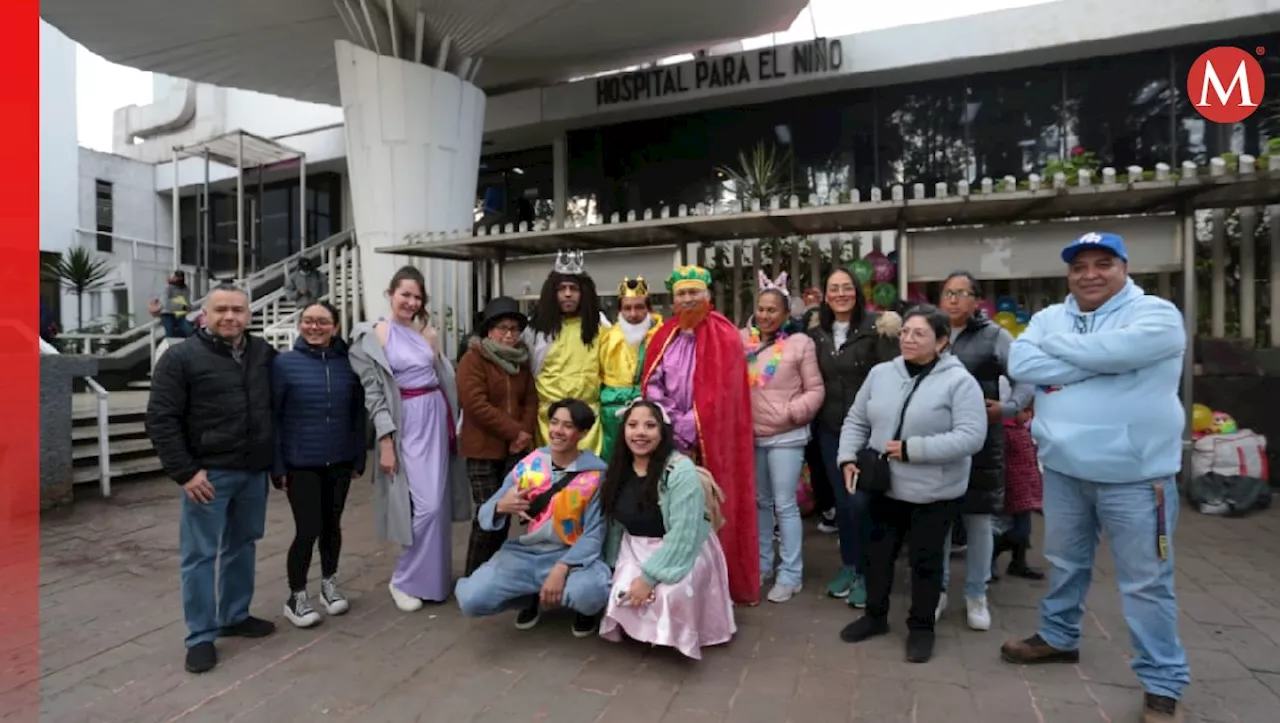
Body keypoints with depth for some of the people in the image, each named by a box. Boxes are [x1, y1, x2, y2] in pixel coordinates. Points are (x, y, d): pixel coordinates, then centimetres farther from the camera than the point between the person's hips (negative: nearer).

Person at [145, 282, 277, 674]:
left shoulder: (265, 354, 4)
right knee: (201, 554, 3)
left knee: (242, 546, 16)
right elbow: (161, 419, -10)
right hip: (209, 472, -4)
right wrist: (184, 472, -14)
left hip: (254, 471, 5)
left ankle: (235, 615, 31)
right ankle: (201, 636, 15)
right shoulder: (182, 358, -8)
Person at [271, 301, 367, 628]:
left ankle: (329, 584, 36)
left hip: (339, 462, 3)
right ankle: (296, 597, 20)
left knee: (332, 526, 15)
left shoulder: (348, 363, -1)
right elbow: (272, 417, -6)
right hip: (300, 464, -3)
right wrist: (277, 466, -7)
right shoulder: (284, 363, -8)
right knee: (308, 530, -2)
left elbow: (358, 414, 5)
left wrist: (359, 458, 5)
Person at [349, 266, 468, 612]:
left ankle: (433, 575, 27)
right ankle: (405, 581, 11)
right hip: (406, 422, -5)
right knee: (425, 505, -9)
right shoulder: (373, 337, -4)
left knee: (436, 502, 10)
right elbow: (373, 392, -7)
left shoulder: (429, 334, 10)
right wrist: (385, 442, -12)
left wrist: (452, 424, 9)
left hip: (436, 418, 5)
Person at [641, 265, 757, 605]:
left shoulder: (724, 336, -4)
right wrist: (671, 423, -7)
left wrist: (690, 429, -13)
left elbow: (720, 392, -11)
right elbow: (651, 383, 7)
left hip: (710, 436, -4)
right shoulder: (664, 335, 11)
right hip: (671, 436, 4)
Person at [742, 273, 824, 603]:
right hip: (751, 435, 4)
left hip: (785, 437, -4)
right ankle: (761, 563, 32)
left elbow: (815, 389, -4)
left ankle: (790, 574, 14)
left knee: (785, 505, 1)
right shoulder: (743, 340, 3)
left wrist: (794, 412, -16)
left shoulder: (799, 343, -5)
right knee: (760, 502, 17)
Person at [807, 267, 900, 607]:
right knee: (841, 499, 14)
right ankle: (848, 565, 30)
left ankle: (865, 572, 15)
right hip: (830, 430, 5)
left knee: (861, 500, -4)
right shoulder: (817, 333, 6)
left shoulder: (874, 326, -10)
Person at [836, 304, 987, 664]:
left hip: (934, 493, -4)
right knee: (877, 552, 16)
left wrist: (912, 449, -24)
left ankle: (921, 627, 30)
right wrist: (848, 457, -7)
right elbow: (856, 421, 8)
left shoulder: (959, 381, -12)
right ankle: (875, 615, 35)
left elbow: (971, 436, -20)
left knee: (925, 560, 10)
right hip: (884, 486, 4)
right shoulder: (880, 373, 1)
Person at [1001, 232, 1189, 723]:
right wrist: (1096, 364, -16)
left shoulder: (1156, 314, -8)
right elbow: (1020, 365, -11)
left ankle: (1163, 683, 21)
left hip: (1134, 474, -4)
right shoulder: (1049, 317, 6)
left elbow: (1112, 350, -27)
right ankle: (1058, 637, 40)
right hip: (1063, 468, 5)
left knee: (1146, 581, 4)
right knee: (1064, 562, 21)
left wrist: (1054, 343, -10)